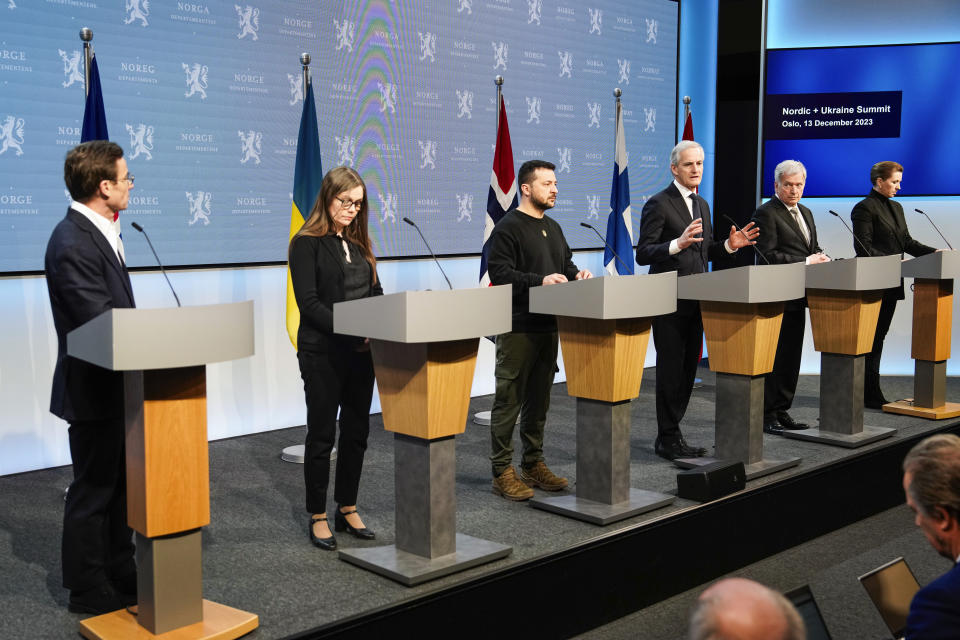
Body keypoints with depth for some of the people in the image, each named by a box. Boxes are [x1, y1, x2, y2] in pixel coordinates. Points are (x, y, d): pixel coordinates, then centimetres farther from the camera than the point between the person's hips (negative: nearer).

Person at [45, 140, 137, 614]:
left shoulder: (95, 233, 9)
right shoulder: (73, 244, -22)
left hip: (114, 384, 10)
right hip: (93, 390, -10)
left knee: (120, 483, 19)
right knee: (93, 489, 4)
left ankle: (120, 572, 34)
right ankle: (89, 590, 19)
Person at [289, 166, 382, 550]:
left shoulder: (359, 242, 13)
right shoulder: (307, 243, -7)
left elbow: (376, 294, 14)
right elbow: (309, 303, -15)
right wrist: (352, 333, -22)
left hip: (361, 352, 6)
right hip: (323, 353, -6)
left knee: (356, 431, 11)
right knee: (322, 435, 3)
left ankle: (347, 509, 24)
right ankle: (317, 516, 14)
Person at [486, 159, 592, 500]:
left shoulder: (552, 227, 18)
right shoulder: (508, 227, -9)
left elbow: (565, 264, 25)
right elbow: (499, 273, -17)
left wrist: (576, 274, 3)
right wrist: (540, 281, -26)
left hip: (548, 327, 8)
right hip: (517, 329, -8)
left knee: (539, 399, 14)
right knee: (509, 400, -4)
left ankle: (533, 464, 25)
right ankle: (502, 472, 4)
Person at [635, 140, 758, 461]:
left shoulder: (701, 205, 16)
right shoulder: (658, 204, -10)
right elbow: (643, 254, -16)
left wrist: (729, 244, 4)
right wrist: (678, 243, -31)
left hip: (695, 300, 8)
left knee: (688, 368, 12)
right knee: (671, 369, -2)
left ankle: (670, 433, 22)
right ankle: (668, 439, 8)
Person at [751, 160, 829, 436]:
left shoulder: (805, 213, 18)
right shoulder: (766, 213, -10)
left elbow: (813, 249, 23)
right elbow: (769, 255, -17)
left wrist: (820, 259, 0)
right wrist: (806, 261, -19)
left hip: (797, 298, 9)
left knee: (792, 356, 12)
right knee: (774, 357, -5)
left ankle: (782, 411, 20)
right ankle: (767, 415, 2)